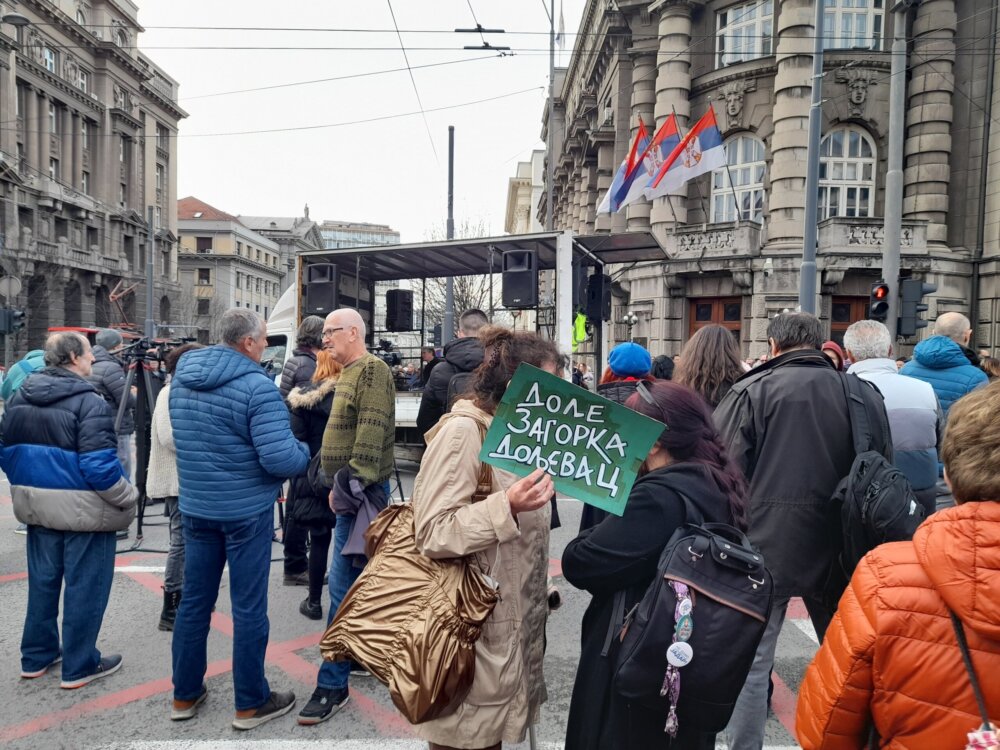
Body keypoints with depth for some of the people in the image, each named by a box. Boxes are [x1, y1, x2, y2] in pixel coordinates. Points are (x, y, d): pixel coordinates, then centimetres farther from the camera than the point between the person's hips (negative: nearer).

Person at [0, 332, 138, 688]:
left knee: (42, 581, 21)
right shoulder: (88, 402, -20)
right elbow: (99, 465, -23)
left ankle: (36, 656, 33)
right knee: (84, 587, 6)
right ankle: (79, 666, 17)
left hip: (37, 505, 8)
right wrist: (128, 499, -10)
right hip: (83, 508, -7)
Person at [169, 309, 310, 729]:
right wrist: (306, 454, -5)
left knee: (194, 600, 17)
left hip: (195, 505, 7)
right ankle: (251, 703, 18)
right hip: (246, 509, -7)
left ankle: (185, 695, 31)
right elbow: (280, 458, -26)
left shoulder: (182, 375, 4)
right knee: (249, 607, 5)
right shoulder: (256, 385, -20)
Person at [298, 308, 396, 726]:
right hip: (351, 489, 10)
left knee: (343, 586, -7)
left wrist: (352, 485, -24)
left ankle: (333, 685, 0)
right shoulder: (351, 373, 17)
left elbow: (370, 436, -22)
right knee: (362, 580, 19)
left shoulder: (371, 370, -13)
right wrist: (340, 485, 18)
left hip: (360, 491, -10)